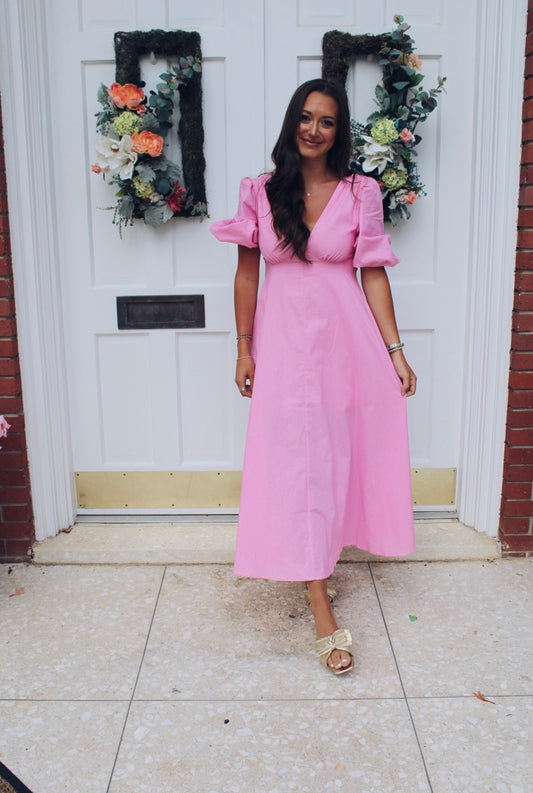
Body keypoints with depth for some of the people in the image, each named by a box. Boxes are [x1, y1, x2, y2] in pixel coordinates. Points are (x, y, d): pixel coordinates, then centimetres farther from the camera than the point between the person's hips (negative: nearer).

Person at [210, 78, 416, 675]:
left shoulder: (360, 193, 1)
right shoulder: (261, 193, 3)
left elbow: (373, 274, 1)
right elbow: (248, 273, 5)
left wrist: (394, 350, -2)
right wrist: (244, 347, 2)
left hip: (345, 340, 1)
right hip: (284, 340, -1)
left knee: (336, 456, 10)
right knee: (297, 465, -3)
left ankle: (319, 554, 38)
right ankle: (322, 611, 4)